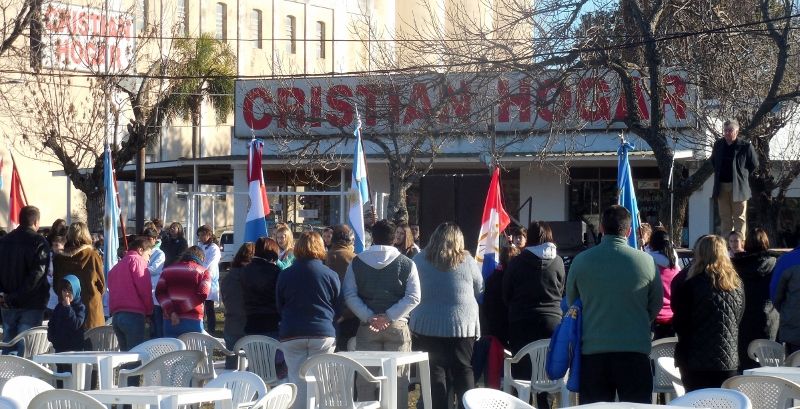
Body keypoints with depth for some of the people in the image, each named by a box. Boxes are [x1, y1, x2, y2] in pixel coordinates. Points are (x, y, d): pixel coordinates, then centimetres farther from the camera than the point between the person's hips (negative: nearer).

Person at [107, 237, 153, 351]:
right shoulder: (137, 260, -1)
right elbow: (144, 288, -9)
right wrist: (149, 312, 1)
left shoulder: (116, 266, 24)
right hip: (133, 315, -8)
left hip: (115, 315, 8)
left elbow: (111, 290, 19)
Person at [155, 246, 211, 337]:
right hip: (193, 321, -3)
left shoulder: (168, 270, 13)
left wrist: (171, 312, -11)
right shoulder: (203, 271, 4)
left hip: (169, 320, 3)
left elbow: (159, 293, -1)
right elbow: (202, 295, -11)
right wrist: (180, 309, -11)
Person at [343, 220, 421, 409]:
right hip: (397, 327, -1)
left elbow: (349, 295, -3)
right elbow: (413, 297, -7)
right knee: (398, 377, 3)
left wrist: (368, 317, -9)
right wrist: (389, 316, -9)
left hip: (367, 328, 1)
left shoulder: (357, 262, 4)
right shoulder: (406, 264, 1)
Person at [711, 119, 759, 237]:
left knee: (739, 218, 0)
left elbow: (754, 164, 2)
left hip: (738, 187, -4)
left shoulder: (745, 146, -9)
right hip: (722, 186, 4)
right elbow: (713, 161, 23)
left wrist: (742, 175, 3)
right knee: (725, 217, 9)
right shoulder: (718, 144, 5)